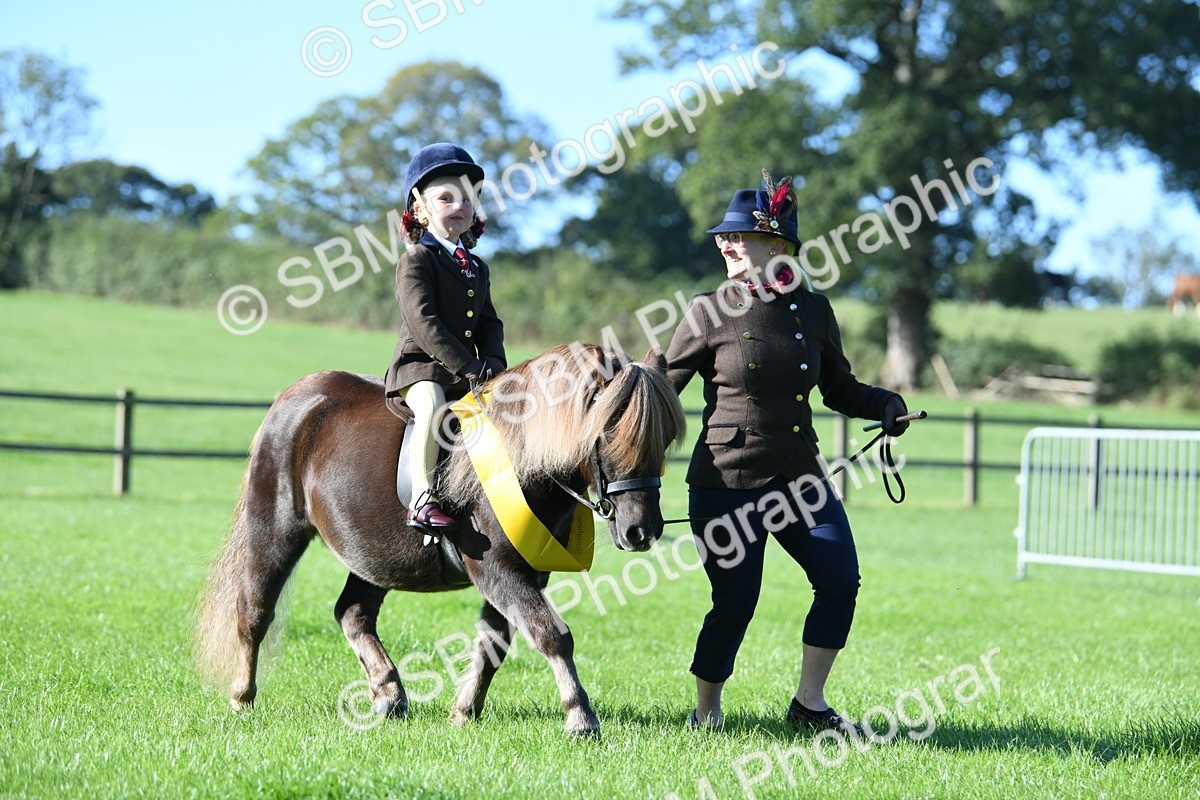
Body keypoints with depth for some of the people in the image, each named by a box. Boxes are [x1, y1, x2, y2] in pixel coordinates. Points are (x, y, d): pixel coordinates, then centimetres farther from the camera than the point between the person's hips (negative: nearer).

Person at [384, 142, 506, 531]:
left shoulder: (476, 267, 19)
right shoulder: (416, 261, -5)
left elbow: (489, 321, 17)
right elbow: (423, 323, -16)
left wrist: (493, 360, -6)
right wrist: (468, 368, -22)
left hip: (470, 371, 7)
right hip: (420, 367, -7)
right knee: (432, 404, -36)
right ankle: (422, 499, -35)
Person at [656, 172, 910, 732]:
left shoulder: (813, 311, 5)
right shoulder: (710, 314, -4)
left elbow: (838, 388, 16)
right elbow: (661, 388, 1)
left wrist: (885, 404, -1)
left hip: (799, 477, 4)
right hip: (726, 483, -4)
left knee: (841, 580, -9)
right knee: (735, 603, -3)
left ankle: (808, 703, 7)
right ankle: (705, 715, 18)